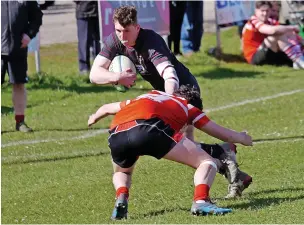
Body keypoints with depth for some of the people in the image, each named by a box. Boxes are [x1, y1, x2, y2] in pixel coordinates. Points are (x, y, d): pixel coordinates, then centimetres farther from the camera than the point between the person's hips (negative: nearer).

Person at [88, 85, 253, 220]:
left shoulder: (149, 96, 42)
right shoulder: (188, 107, 31)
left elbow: (107, 108, 52)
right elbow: (223, 134, 35)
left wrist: (94, 118, 73)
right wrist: (241, 138, 56)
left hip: (117, 134, 5)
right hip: (149, 129, -5)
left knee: (122, 173, 37)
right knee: (208, 163, 7)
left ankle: (121, 198, 6)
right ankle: (200, 201, -19)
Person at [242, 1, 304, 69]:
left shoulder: (271, 22, 10)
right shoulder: (253, 22, -15)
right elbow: (272, 30, -31)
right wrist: (292, 28, -20)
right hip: (255, 57, -8)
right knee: (278, 36, -27)